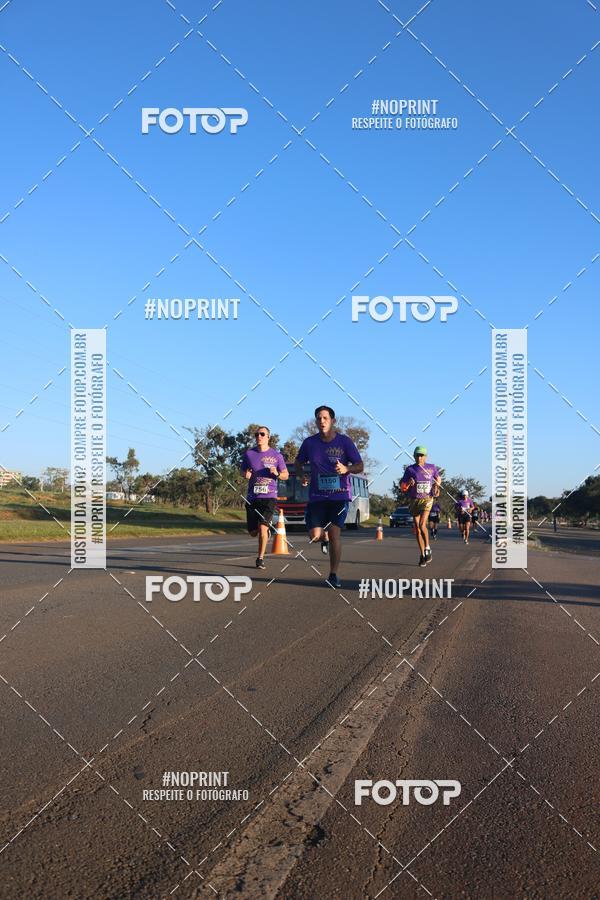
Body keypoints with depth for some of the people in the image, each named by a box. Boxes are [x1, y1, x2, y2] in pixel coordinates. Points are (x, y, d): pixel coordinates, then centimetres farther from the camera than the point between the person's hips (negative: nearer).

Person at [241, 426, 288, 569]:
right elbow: (243, 471, 18)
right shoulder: (249, 454, 6)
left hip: (269, 497, -3)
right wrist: (246, 475, -6)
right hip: (252, 497, 3)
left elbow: (286, 475, 9)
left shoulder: (276, 455, 2)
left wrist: (277, 473, -13)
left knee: (262, 527, -16)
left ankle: (260, 559, -2)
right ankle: (266, 529, 42)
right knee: (253, 532, 6)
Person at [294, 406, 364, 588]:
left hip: (340, 496, -2)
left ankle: (333, 575, 5)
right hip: (317, 496, 2)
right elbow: (298, 463, 15)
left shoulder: (344, 441, -4)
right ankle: (324, 537, 32)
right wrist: (301, 475, -7)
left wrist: (346, 469, -24)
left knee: (334, 533, -10)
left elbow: (360, 466, -2)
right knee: (314, 535, -8)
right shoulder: (309, 443, 1)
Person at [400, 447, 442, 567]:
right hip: (414, 501, 2)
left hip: (427, 499, -2)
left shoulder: (432, 467, 3)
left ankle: (427, 549, -3)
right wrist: (408, 484, -19)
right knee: (417, 529, 5)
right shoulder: (409, 469, 1)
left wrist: (437, 486, 6)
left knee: (422, 525, -22)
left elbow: (438, 478, 24)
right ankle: (422, 555, 15)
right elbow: (402, 488, 1)